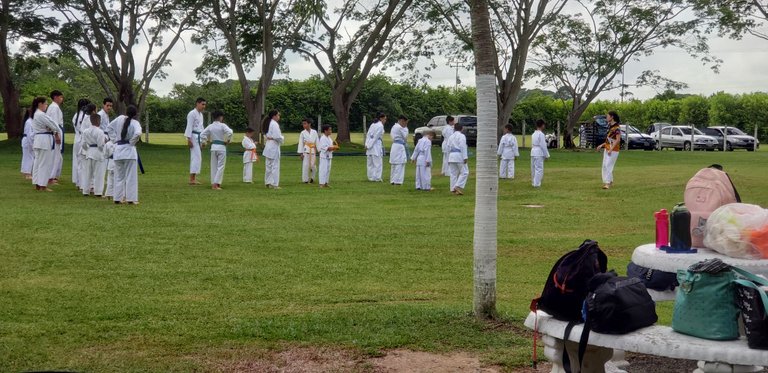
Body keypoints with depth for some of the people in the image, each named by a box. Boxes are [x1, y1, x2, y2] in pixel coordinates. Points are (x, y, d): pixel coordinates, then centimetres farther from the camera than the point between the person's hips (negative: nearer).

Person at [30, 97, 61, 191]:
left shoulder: (35, 114, 14)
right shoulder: (41, 115, -18)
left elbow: (49, 124, 11)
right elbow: (52, 124, -14)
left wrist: (55, 133, 2)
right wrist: (58, 132, 4)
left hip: (38, 140, 10)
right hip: (45, 141, -10)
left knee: (38, 161, 12)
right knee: (44, 163, -4)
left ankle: (37, 184, 17)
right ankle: (42, 185, -1)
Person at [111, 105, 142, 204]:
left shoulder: (120, 119, 2)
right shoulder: (135, 123, -11)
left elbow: (109, 126, 13)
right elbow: (138, 133, -28)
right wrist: (132, 142, -10)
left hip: (118, 150, 4)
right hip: (129, 150, -4)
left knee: (119, 176, 13)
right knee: (131, 176, 2)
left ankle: (118, 198, 14)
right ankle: (131, 199, -1)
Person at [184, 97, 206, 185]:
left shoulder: (200, 114, 17)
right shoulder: (192, 114, -12)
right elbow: (189, 127, -17)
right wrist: (189, 139, -21)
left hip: (199, 138, 10)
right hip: (194, 137, -10)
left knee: (197, 157, 12)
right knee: (196, 157, -14)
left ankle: (193, 178, 19)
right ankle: (192, 179, -14)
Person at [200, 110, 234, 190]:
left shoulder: (210, 126, 5)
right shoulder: (222, 125, -10)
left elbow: (202, 134, 7)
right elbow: (230, 132, -24)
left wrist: (204, 142, 17)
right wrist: (228, 140, -10)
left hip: (213, 147, 5)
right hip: (221, 147, -5)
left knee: (214, 166, 12)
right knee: (221, 166, -1)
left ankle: (213, 184, 15)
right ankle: (216, 184, -8)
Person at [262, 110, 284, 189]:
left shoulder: (269, 123, 13)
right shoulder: (275, 124, -16)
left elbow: (265, 135, 21)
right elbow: (277, 136, -22)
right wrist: (282, 139, -4)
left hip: (268, 145, 10)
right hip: (274, 146, -10)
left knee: (268, 165, 14)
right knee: (275, 165, -6)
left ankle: (268, 182, 20)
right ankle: (274, 184, -5)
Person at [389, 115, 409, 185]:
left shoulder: (394, 126, 13)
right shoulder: (400, 127, -14)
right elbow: (405, 136, -6)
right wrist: (406, 127, 2)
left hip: (394, 145, 10)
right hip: (400, 146, -10)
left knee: (394, 164, 13)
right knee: (399, 164, -7)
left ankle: (393, 180, 17)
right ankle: (397, 181, -8)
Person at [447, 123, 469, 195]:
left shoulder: (451, 137, 14)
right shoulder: (462, 136, -5)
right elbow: (463, 147, -14)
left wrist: (448, 159, 20)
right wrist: (465, 157, -15)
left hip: (451, 156, 7)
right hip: (459, 156, -6)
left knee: (453, 173, 9)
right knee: (464, 172, 0)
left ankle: (453, 189, 8)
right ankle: (458, 186, -13)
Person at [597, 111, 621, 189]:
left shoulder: (617, 128, -15)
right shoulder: (610, 126, 13)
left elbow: (618, 139, -21)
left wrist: (611, 149, -27)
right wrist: (602, 145, 17)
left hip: (613, 150, -10)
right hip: (607, 149, 10)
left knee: (608, 166, -13)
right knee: (605, 166, 10)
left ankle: (607, 183, -13)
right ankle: (610, 181, 18)